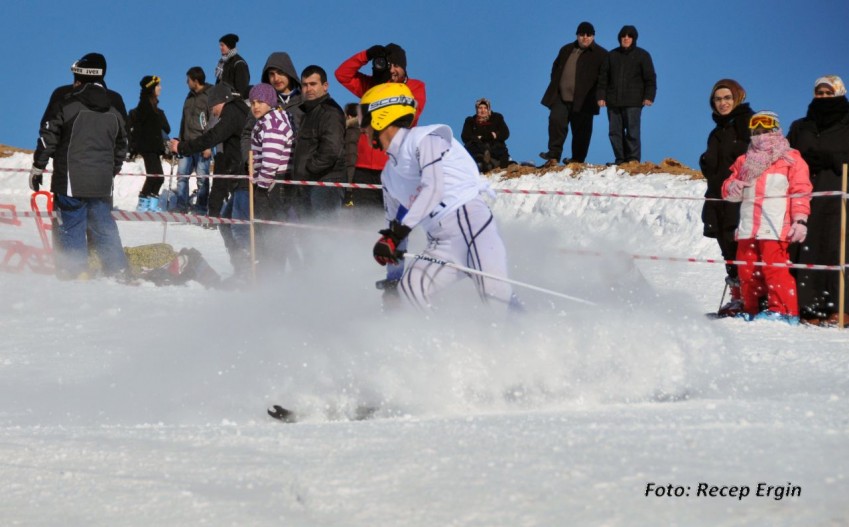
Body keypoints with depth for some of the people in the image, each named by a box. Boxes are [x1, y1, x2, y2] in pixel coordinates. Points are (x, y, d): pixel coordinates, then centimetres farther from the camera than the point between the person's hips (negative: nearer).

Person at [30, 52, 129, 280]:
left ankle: (75, 271, -5)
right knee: (103, 225, 12)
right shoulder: (115, 106, 10)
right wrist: (113, 169, 30)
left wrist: (38, 167, 5)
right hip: (102, 182, 5)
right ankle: (118, 270, 9)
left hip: (71, 179, -5)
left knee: (71, 224, -1)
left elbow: (48, 137, -4)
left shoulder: (66, 103, -7)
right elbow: (122, 143, 18)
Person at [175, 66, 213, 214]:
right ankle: (181, 206, 5)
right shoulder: (190, 97, 19)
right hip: (187, 144, 7)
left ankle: (201, 208, -2)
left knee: (202, 178, -4)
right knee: (182, 174, 2)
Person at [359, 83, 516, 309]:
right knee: (411, 287, -17)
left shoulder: (423, 139, -3)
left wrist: (399, 231, -21)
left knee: (495, 295, -21)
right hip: (443, 244, 7)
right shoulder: (389, 176, 21)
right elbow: (394, 223, 27)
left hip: (470, 220, -7)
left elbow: (433, 189, -16)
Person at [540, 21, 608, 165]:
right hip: (561, 98, 4)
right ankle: (553, 155, -11)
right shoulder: (566, 50, 17)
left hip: (582, 101, -3)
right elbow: (556, 68, 26)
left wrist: (599, 95, -11)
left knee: (581, 130, 1)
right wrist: (555, 86, 13)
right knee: (556, 121, -12)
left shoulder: (600, 55, 1)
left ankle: (577, 159, 8)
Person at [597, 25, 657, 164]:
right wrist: (601, 96, 6)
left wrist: (649, 97, -8)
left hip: (633, 102, -4)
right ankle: (620, 159, 7)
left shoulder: (642, 55, 5)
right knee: (615, 132, 1)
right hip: (613, 101, 4)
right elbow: (603, 78, 15)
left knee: (632, 131, -9)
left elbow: (650, 78, 2)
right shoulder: (612, 55, 15)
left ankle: (633, 159, -6)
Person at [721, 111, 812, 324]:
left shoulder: (791, 159, 6)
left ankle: (784, 311, -13)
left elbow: (801, 192, -1)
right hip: (748, 228, 6)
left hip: (775, 227, -6)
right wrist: (732, 187, -3)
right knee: (746, 270, 3)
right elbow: (728, 188, 23)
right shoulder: (744, 162, 20)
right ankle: (751, 310, 13)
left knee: (773, 267, -15)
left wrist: (800, 220, -11)